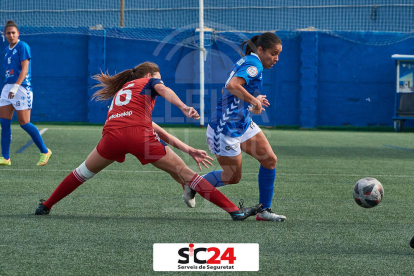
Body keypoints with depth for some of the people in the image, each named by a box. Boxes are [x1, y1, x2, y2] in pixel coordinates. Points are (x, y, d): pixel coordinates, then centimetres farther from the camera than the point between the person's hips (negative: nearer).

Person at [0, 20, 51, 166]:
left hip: (21, 88, -8)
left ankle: (45, 152, 7)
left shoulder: (22, 47, -8)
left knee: (24, 123, -8)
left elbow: (24, 69, -16)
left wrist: (15, 87, -25)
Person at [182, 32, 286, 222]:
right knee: (232, 177, 4)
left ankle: (264, 210, 8)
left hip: (243, 123, 10)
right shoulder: (254, 65, -20)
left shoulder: (246, 62, 10)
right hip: (226, 128, -10)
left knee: (270, 160, 1)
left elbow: (228, 90, 20)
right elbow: (232, 85, -37)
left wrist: (252, 100, 15)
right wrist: (254, 101, -31)